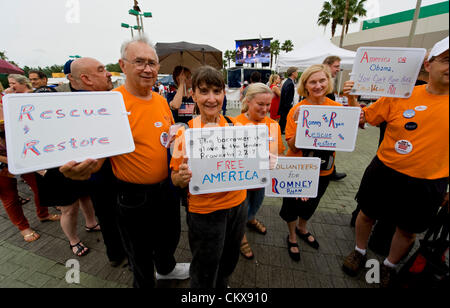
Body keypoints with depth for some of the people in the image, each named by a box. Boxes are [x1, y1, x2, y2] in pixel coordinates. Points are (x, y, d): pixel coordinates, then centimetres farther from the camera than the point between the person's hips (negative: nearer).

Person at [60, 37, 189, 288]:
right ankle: (145, 283, 52)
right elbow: (98, 154, -16)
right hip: (134, 196, -6)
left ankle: (166, 268, 60)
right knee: (140, 251, 19)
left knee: (170, 236, 28)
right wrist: (82, 169, -38)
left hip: (167, 187, 6)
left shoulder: (161, 100, 2)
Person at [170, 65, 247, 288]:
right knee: (204, 275, 19)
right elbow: (175, 179, -7)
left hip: (237, 205, 4)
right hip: (204, 212, -4)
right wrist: (183, 176, -30)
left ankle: (223, 285, 59)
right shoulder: (185, 133, -15)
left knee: (229, 261, 28)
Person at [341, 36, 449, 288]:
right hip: (385, 173, -1)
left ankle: (390, 265, 47)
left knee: (408, 231, 19)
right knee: (367, 214, 16)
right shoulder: (401, 95, -7)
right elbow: (363, 118, -2)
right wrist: (352, 99, -18)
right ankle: (360, 252, 45)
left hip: (428, 184, 2)